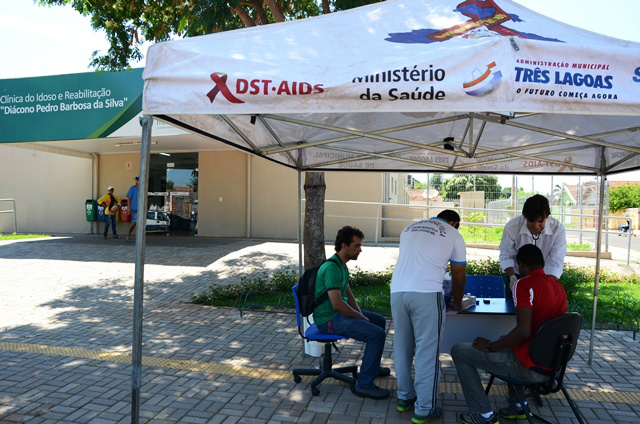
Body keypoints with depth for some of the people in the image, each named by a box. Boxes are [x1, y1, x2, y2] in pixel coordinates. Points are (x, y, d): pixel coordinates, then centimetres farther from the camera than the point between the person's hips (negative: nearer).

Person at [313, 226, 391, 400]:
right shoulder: (332, 268, -23)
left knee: (380, 321, 21)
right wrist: (361, 317, -15)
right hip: (329, 319, -11)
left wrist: (360, 313, 2)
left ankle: (372, 366, 36)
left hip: (340, 312, 11)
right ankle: (364, 385, -11)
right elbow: (337, 303, -28)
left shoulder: (342, 265, 10)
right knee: (377, 334, -21)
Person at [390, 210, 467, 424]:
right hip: (426, 294, -4)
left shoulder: (409, 228, 24)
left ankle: (404, 398, 30)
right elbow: (459, 277, 17)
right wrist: (457, 303, 34)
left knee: (402, 347, 17)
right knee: (427, 351, 5)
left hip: (397, 291, 5)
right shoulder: (454, 236, 13)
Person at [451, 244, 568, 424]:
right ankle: (517, 406, 35)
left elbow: (523, 331, -27)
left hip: (530, 368, -9)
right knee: (507, 340, 38)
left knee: (459, 351, 0)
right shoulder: (557, 284, 8)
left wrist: (490, 346, -15)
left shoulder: (524, 284, -18)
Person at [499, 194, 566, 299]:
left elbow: (556, 263, -22)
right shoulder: (512, 227, -24)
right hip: (517, 276, 0)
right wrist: (512, 278, -27)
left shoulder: (558, 229, -23)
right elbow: (506, 256, -13)